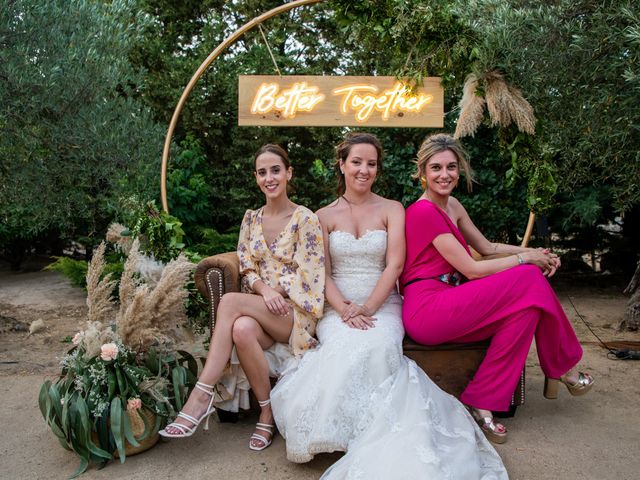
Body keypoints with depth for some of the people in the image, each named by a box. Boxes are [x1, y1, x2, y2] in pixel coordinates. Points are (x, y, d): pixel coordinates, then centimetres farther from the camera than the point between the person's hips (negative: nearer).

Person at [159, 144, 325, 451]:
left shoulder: (305, 219, -3)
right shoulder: (251, 219, 13)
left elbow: (308, 277, -7)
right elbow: (247, 269, 7)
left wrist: (275, 291, -11)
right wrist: (265, 290, -12)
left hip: (296, 311, -4)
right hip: (259, 306, 4)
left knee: (230, 302, -31)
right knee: (242, 329, -34)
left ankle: (202, 395, -27)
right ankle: (267, 411, -18)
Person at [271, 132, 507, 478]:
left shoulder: (392, 210, 9)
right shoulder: (324, 216, 12)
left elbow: (394, 265, -3)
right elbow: (322, 274, 4)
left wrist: (368, 308, -16)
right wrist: (344, 310, -14)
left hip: (383, 304, -1)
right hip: (337, 307, 1)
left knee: (374, 347, -34)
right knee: (345, 348, -32)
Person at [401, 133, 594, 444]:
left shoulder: (451, 206, 17)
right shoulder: (423, 211, -13)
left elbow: (487, 247, 23)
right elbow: (472, 269, -14)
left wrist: (535, 253, 8)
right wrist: (525, 258, -2)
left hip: (447, 306, 9)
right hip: (426, 310, -9)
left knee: (527, 305, -11)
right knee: (528, 279, -13)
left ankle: (482, 402, -6)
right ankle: (560, 369, 9)